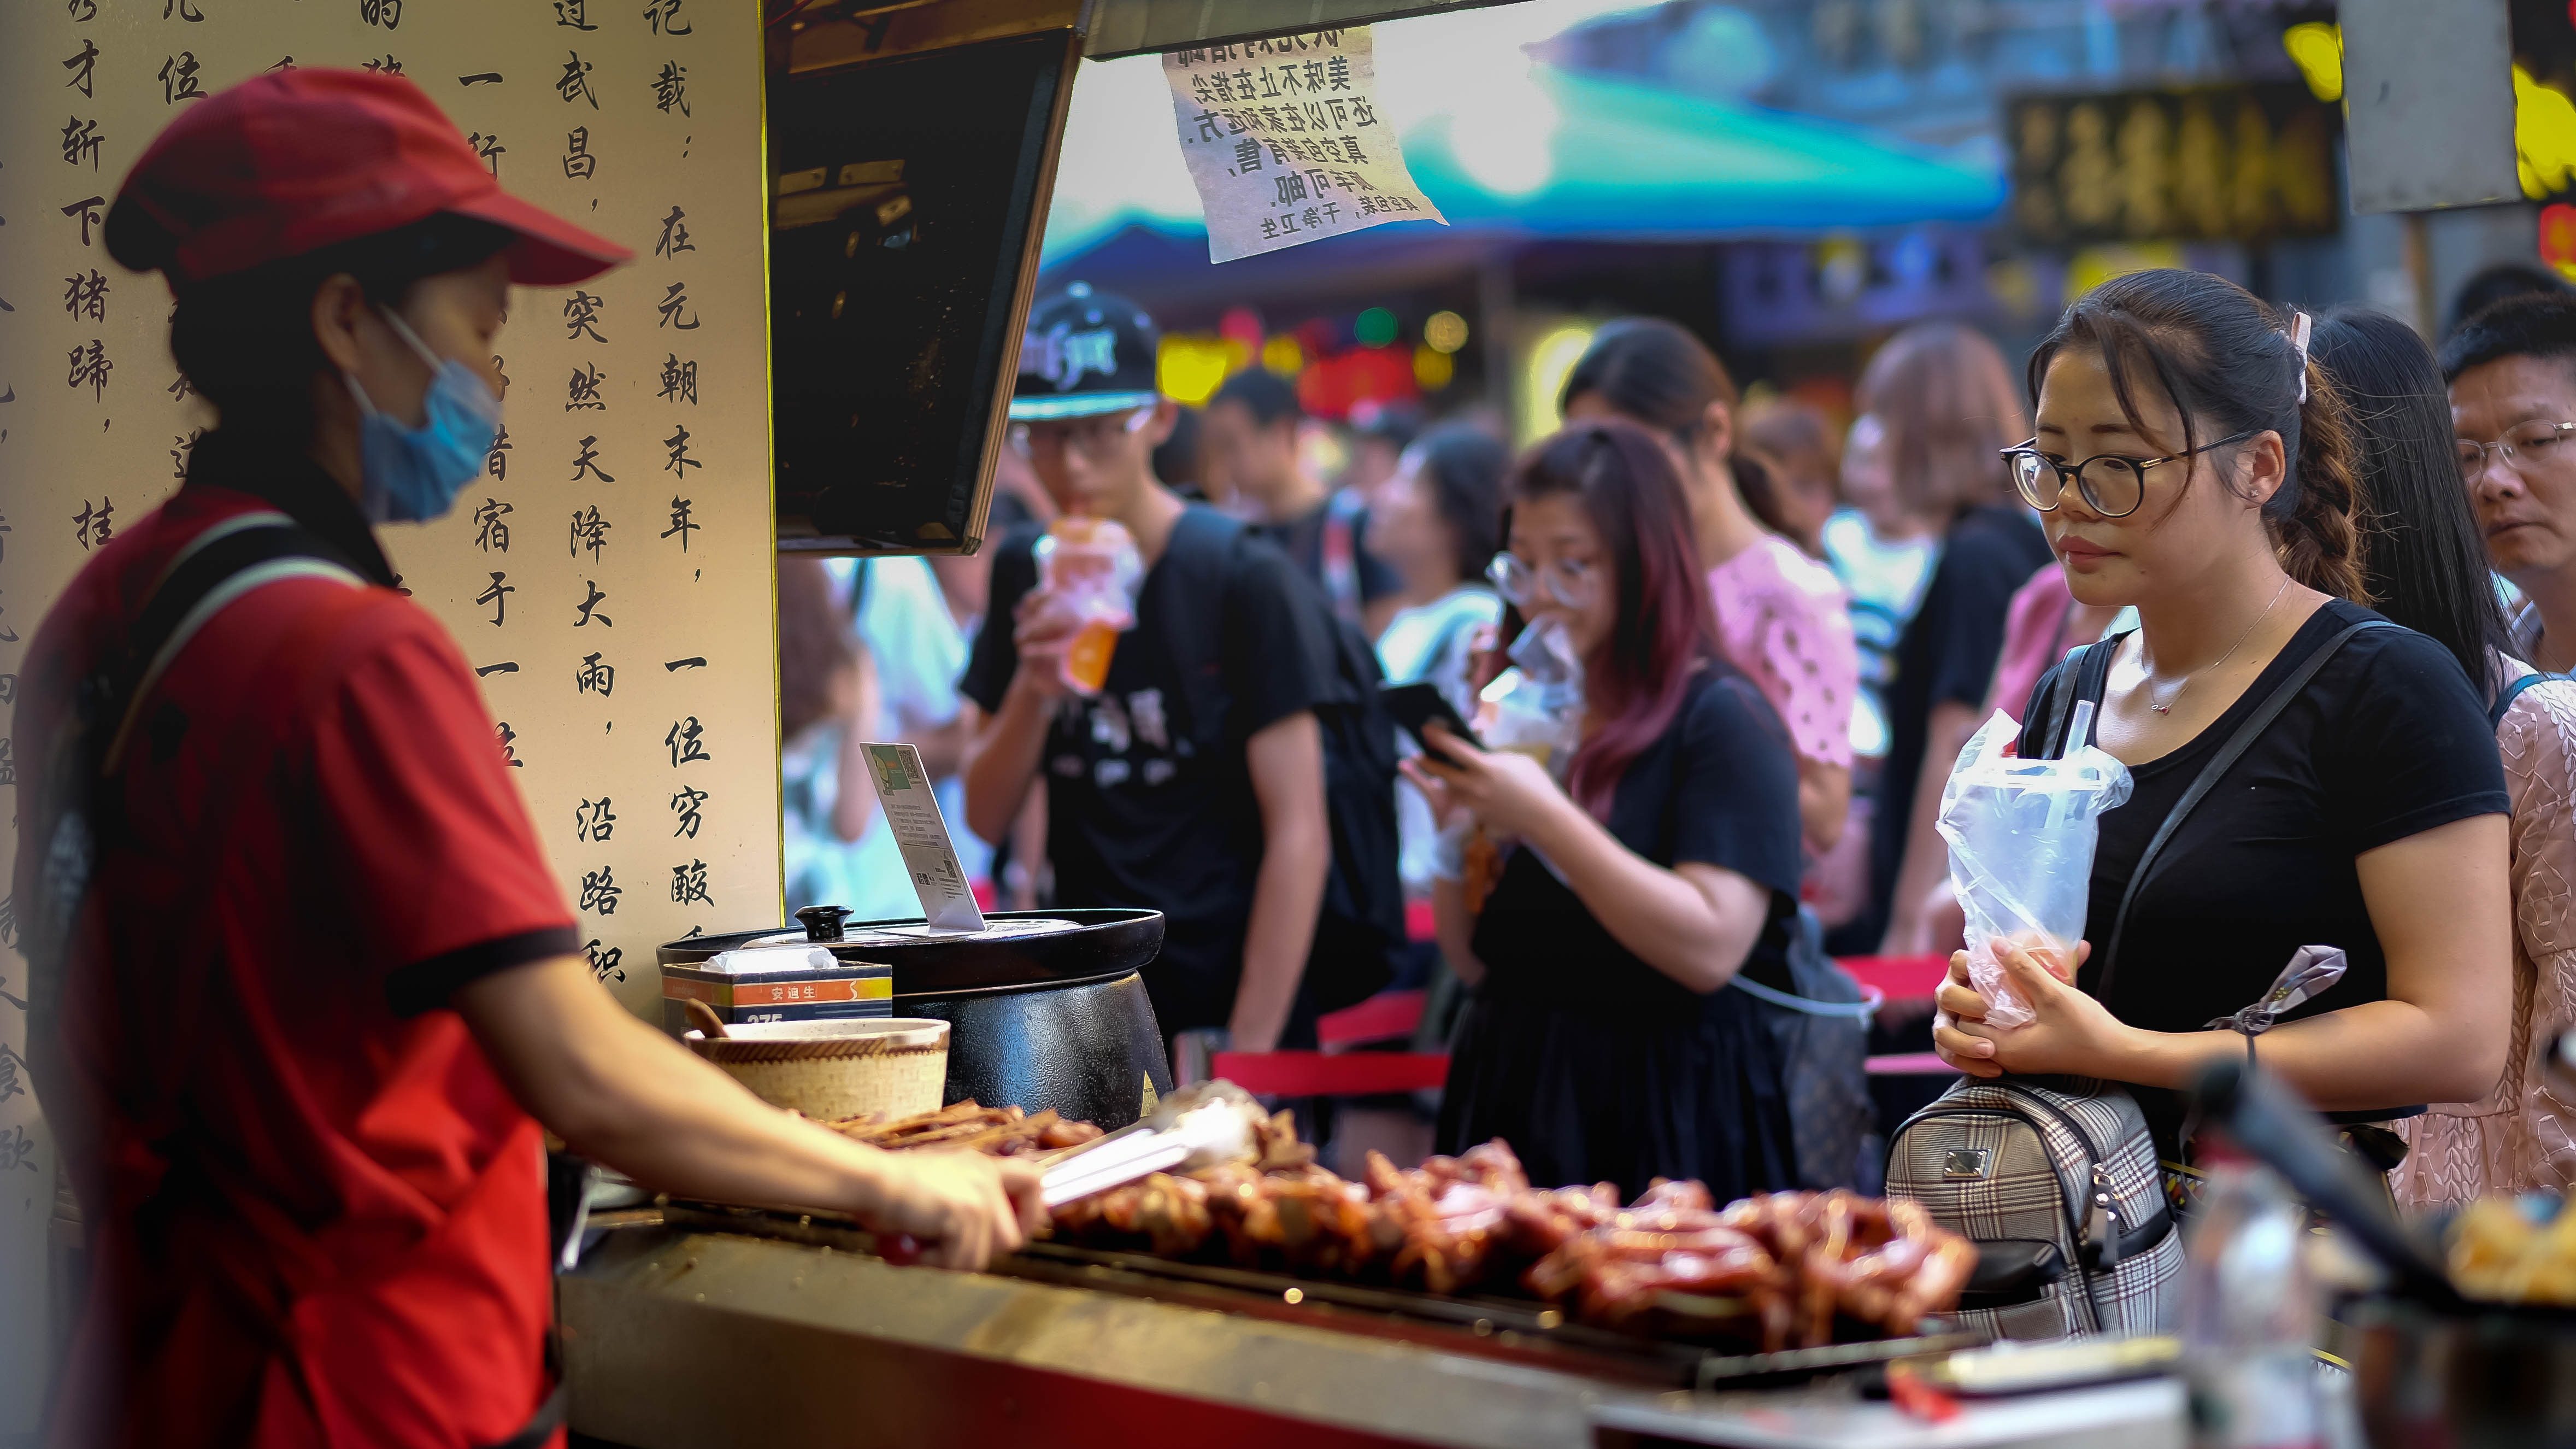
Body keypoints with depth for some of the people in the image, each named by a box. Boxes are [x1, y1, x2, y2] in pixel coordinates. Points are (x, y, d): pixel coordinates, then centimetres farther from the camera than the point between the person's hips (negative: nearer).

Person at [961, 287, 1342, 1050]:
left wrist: (1247, 1054, -17)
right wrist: (1035, 690, -14)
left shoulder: (1247, 580, -10)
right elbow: (985, 815, 5)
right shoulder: (1025, 573, 6)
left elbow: (1299, 834, -12)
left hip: (1226, 1005, -4)